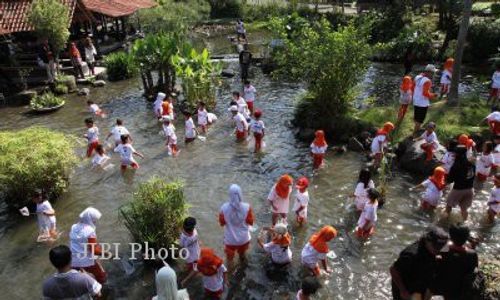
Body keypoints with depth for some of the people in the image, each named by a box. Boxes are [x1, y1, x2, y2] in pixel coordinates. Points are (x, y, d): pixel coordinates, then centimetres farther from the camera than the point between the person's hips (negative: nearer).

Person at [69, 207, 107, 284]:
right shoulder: (90, 231, -18)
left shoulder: (74, 227, 2)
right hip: (87, 261, -6)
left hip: (73, 261, 6)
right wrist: (103, 252, -3)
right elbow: (93, 250, -19)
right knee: (102, 277, 15)